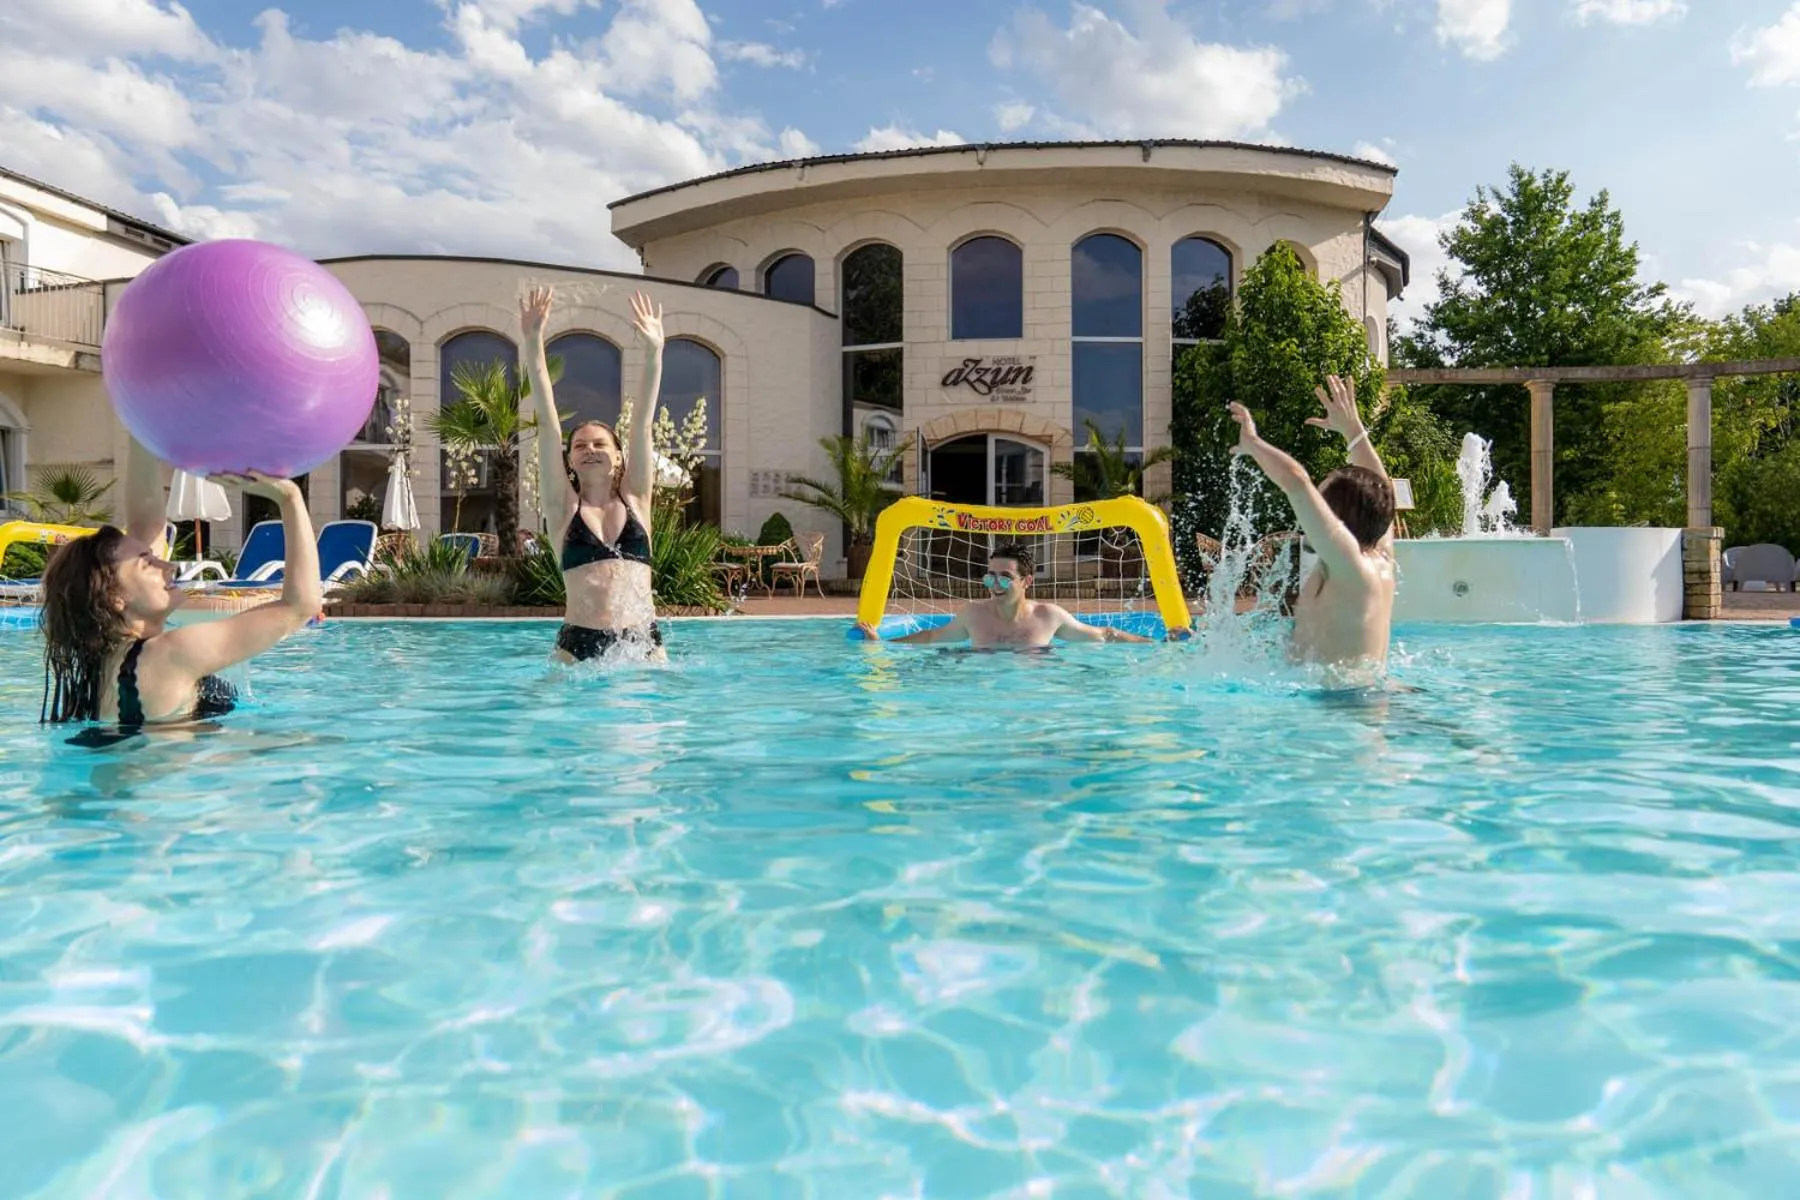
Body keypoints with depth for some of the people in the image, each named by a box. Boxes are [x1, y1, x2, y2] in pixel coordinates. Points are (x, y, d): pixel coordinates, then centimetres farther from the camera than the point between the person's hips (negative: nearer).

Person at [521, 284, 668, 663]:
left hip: (643, 640, 1)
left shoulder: (635, 499, 12)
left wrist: (654, 351, -3)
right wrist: (533, 344, -3)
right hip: (578, 645, 0)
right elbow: (548, 423, 3)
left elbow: (643, 424, 4)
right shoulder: (564, 505, 9)